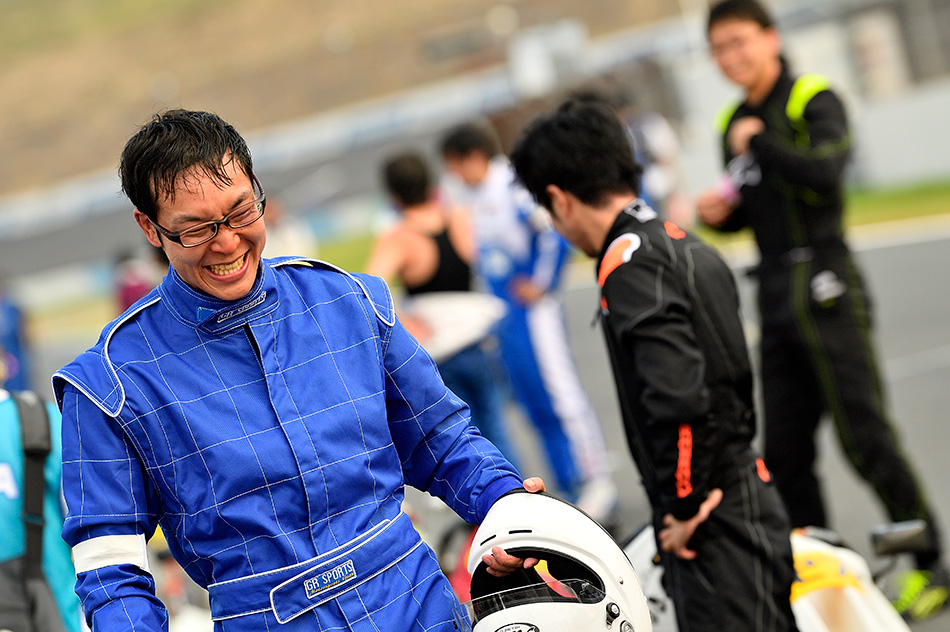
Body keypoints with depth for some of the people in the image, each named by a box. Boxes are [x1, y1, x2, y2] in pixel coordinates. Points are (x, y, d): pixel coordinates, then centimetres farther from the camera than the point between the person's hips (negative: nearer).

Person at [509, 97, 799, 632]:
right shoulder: (689, 247, 15)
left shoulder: (629, 261, -14)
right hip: (752, 499, 10)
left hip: (713, 526, -10)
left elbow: (676, 391, -26)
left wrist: (682, 507, -17)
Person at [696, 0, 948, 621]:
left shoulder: (815, 99, -6)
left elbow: (825, 174, -24)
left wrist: (760, 143, -15)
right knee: (786, 451, 7)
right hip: (776, 297, 7)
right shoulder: (735, 123, 14)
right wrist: (718, 212, 4)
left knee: (865, 436, -6)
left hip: (825, 289, -7)